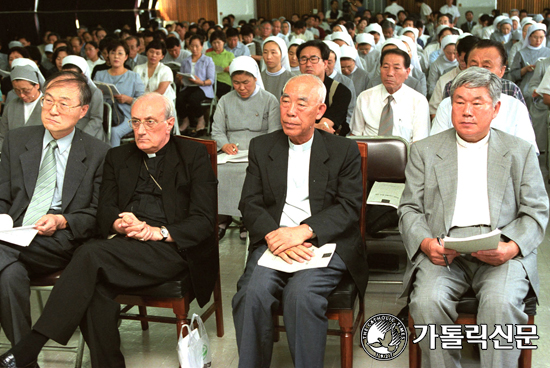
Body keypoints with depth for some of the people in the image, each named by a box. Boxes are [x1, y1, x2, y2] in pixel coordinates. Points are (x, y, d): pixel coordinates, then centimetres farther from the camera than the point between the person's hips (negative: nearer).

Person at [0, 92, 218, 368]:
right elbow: (105, 208, 14)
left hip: (172, 248, -4)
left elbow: (204, 221, -1)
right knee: (95, 288, -31)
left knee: (91, 254, -28)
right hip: (124, 244, 5)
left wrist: (159, 231, -16)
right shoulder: (118, 157, 23)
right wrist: (118, 223, -10)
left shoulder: (194, 156, 8)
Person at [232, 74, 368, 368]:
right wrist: (274, 235, -14)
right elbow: (250, 204, 7)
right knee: (253, 293, -27)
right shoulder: (261, 147, 15)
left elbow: (349, 207, 0)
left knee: (301, 294, -31)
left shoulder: (344, 151, 9)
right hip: (274, 241, 2)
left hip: (325, 242, -2)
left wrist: (303, 231, -16)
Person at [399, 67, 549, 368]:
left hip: (502, 253, 0)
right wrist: (425, 243, -12)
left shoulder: (520, 152, 15)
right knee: (427, 301, -28)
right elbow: (410, 209, 9)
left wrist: (511, 247, -11)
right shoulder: (425, 151, 15)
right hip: (443, 250, 1)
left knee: (501, 303, -31)